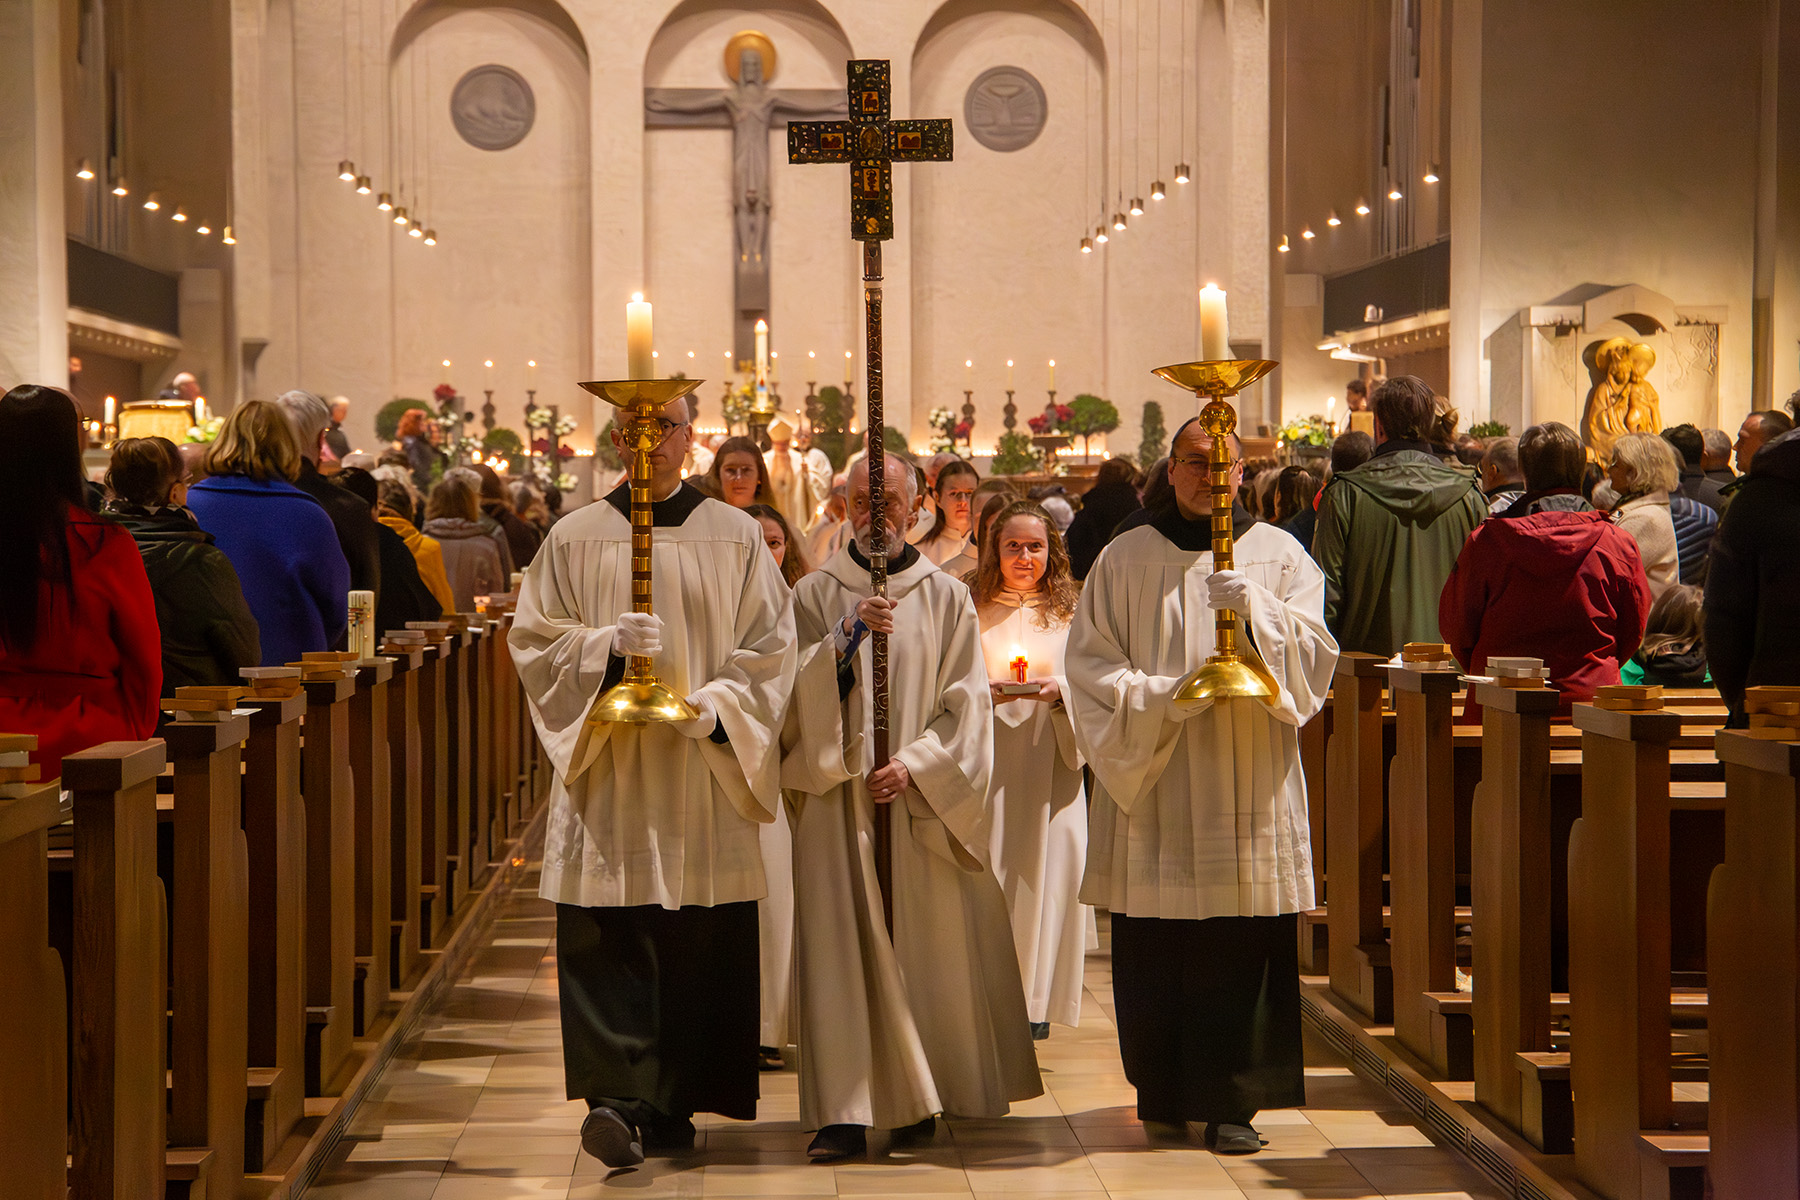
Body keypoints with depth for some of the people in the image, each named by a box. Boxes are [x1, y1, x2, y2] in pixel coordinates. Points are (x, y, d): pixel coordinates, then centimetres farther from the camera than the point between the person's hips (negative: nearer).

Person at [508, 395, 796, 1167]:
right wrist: (605, 643, -13)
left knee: (699, 944, 1)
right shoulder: (575, 538, 7)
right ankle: (621, 1099, -14)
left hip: (704, 773, 1)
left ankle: (671, 1106, 10)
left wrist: (716, 702, -11)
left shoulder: (735, 537, 8)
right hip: (608, 771, 0)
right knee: (609, 941, -10)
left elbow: (771, 642, 5)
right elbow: (533, 636, 5)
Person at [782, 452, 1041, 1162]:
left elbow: (966, 702, 2)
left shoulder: (947, 597, 7)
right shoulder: (815, 594, 6)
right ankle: (845, 1111, -7)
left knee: (925, 947, 3)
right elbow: (796, 691, -3)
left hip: (923, 801, 1)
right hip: (837, 796, -1)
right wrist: (845, 639, -19)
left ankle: (922, 1095, 16)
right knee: (843, 949, -6)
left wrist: (915, 764, -11)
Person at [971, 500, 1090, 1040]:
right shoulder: (969, 609, 7)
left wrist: (1060, 689, -13)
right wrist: (983, 690, -13)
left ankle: (1036, 1001, 7)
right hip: (985, 761, -1)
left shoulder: (1069, 612, 10)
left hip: (1049, 760, 1)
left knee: (1044, 868, -1)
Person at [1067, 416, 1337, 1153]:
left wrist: (1257, 608, -19)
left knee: (1240, 947, -5)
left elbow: (1314, 654, -1)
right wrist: (1158, 696, -12)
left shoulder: (1279, 555, 9)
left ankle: (1231, 1101, 1)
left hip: (1247, 784, 0)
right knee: (1154, 951, 1)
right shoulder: (1126, 559, 9)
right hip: (1151, 778, 0)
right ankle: (1163, 1093, 14)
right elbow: (1089, 663, 4)